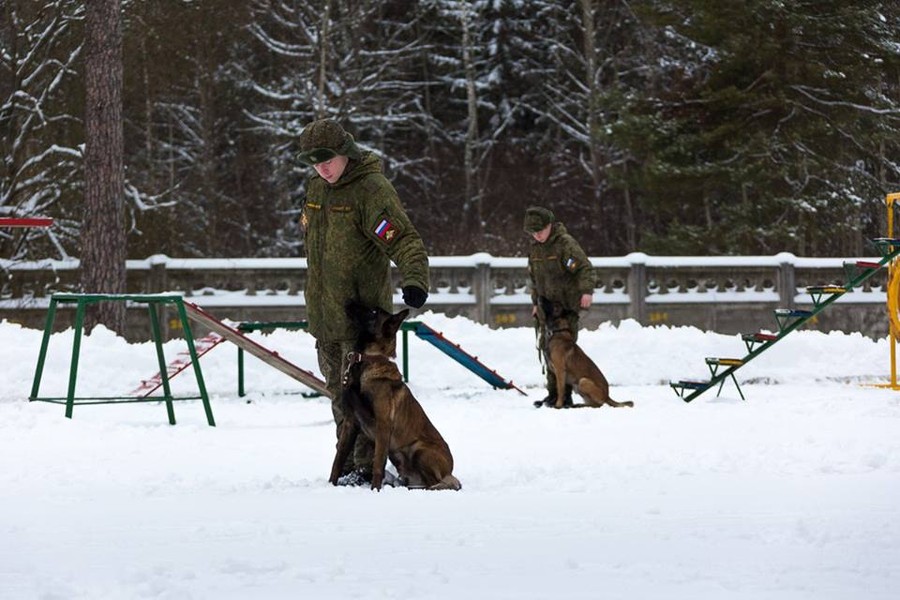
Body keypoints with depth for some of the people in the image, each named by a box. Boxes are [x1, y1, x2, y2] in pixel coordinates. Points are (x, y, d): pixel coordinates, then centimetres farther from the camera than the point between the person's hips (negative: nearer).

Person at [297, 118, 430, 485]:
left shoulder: (372, 189, -15)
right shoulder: (316, 187, 11)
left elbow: (404, 240, -23)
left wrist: (414, 278, -41)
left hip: (362, 313, -8)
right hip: (324, 314, 8)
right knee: (339, 394, 14)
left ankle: (368, 465, -5)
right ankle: (349, 463, 23)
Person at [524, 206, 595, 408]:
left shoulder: (565, 243, -12)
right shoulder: (535, 247, 12)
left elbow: (585, 268, -16)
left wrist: (586, 291, -28)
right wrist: (536, 302, 21)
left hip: (567, 304, -7)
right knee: (546, 348, 7)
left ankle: (565, 396, -6)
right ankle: (553, 393, 16)